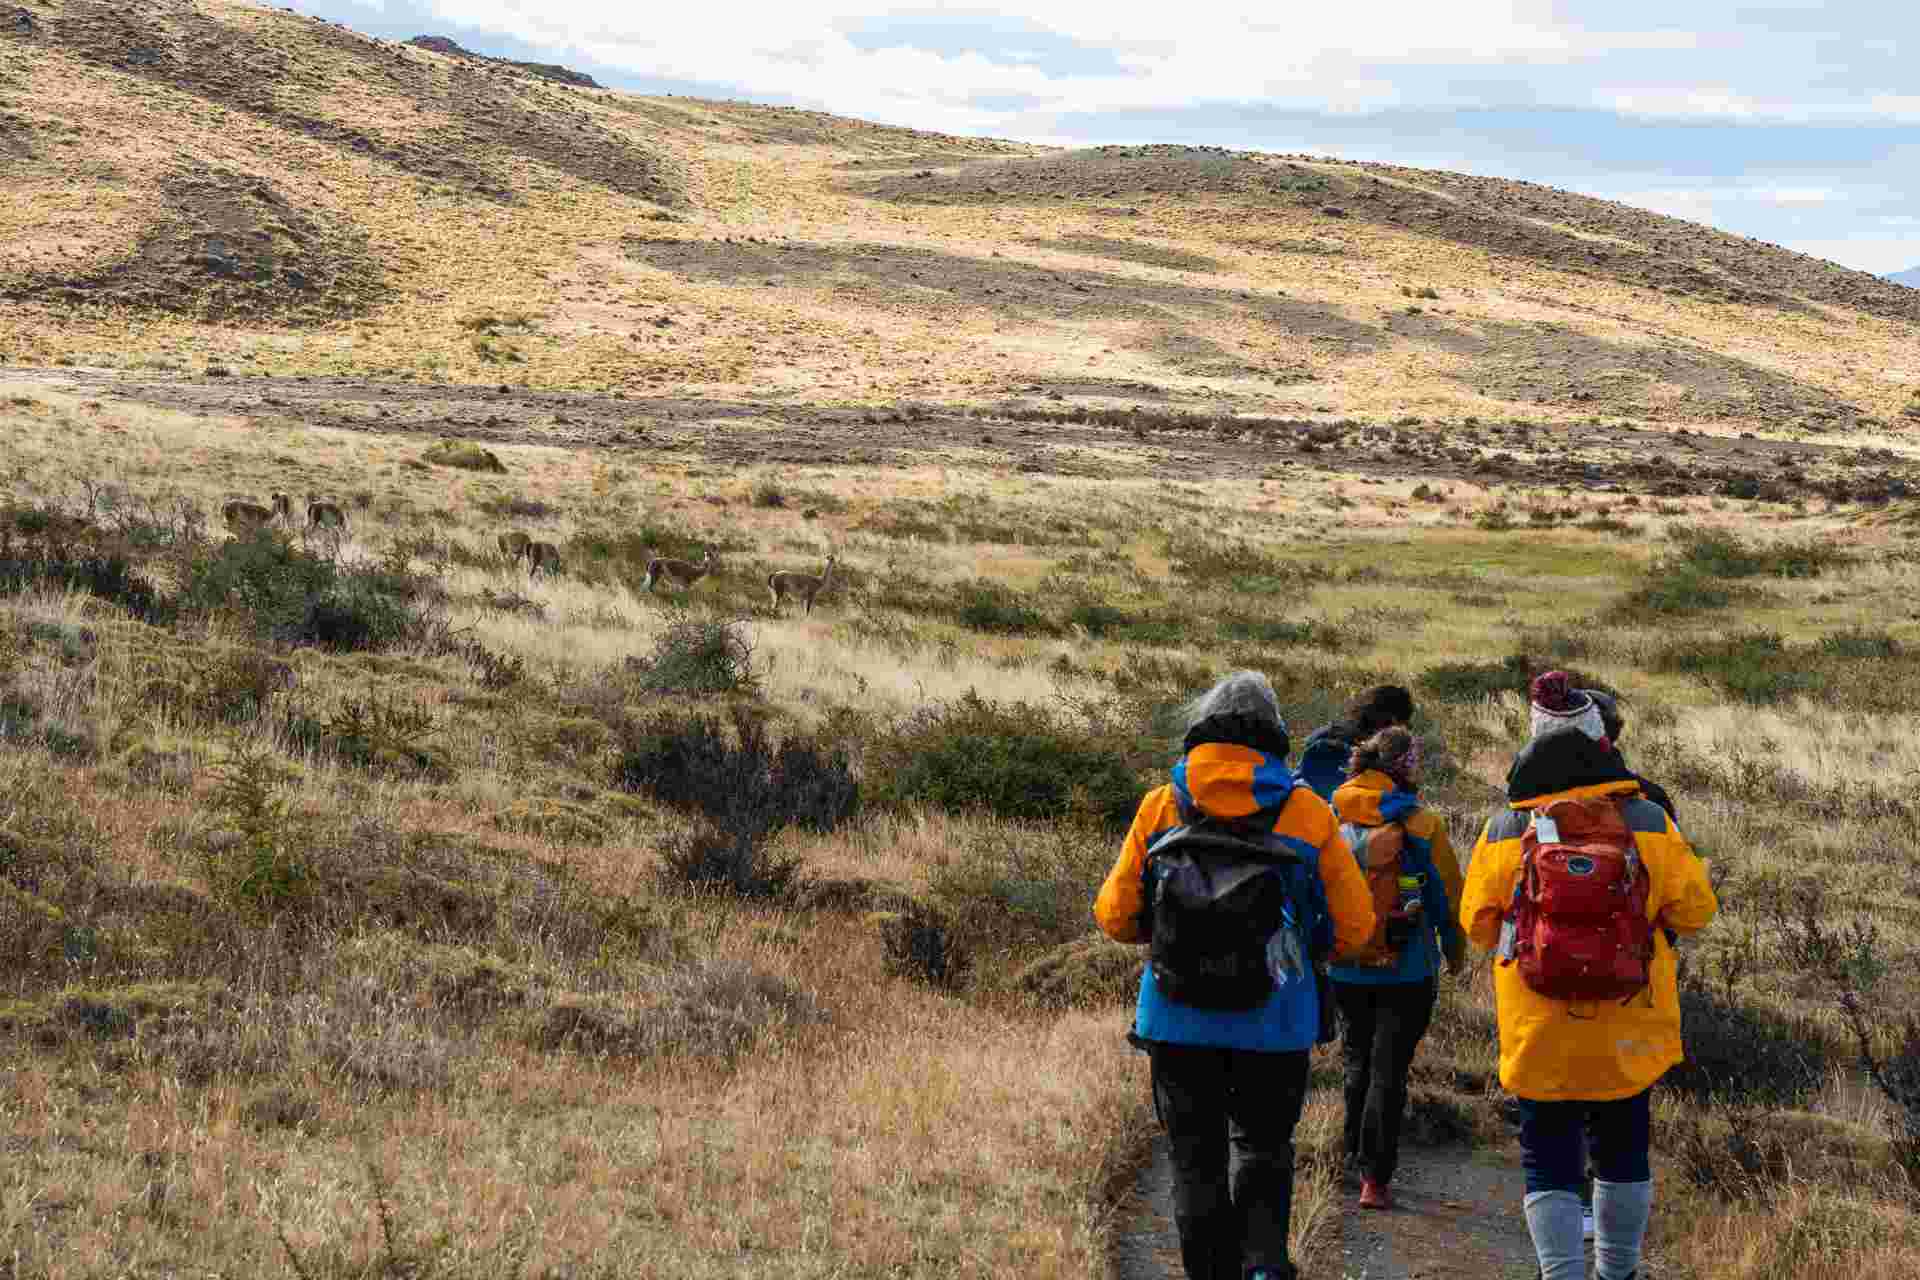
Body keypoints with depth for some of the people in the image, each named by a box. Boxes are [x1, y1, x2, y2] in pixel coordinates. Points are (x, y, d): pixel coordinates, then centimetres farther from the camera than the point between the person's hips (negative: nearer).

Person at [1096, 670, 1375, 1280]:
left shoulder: (1160, 808, -1)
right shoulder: (1308, 812, -1)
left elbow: (1115, 915, 2)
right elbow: (1354, 924, 1)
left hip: (1180, 1018, 0)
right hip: (1275, 1020, 0)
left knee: (1197, 1162, 11)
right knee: (1262, 1150, 16)